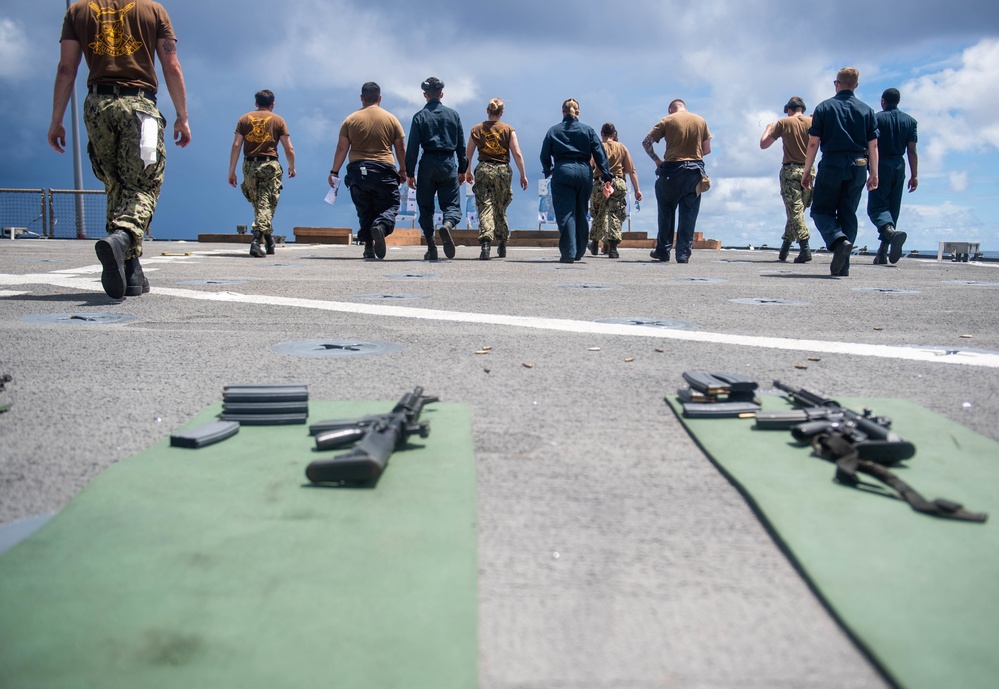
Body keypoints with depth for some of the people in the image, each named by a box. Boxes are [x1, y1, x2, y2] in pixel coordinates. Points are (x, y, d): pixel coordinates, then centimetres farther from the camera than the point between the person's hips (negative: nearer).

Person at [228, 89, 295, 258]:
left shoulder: (244, 119, 10)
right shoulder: (278, 120, 5)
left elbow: (236, 145, 2)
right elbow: (289, 148, 1)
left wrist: (232, 171, 2)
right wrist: (291, 167, 17)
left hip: (250, 166, 3)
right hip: (270, 165, -3)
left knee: (257, 204, 17)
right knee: (266, 205, -4)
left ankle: (268, 240, 26)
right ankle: (256, 240, -20)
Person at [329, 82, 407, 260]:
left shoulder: (350, 120, 5)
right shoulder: (391, 119, 4)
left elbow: (341, 148, 3)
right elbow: (401, 148, 7)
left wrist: (334, 171, 10)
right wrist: (403, 170, 18)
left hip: (357, 171, 2)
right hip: (384, 171, -2)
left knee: (364, 212, 11)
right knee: (390, 206, 4)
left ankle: (368, 247, 6)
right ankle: (381, 225, -28)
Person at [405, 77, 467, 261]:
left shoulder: (420, 117, 1)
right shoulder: (453, 115, 7)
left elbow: (412, 147, -2)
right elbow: (461, 145, 9)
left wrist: (410, 173, 2)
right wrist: (462, 169, 17)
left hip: (427, 165, -1)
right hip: (448, 164, 1)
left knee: (426, 207, 9)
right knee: (451, 203, 6)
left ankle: (431, 248, 3)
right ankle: (448, 224, -30)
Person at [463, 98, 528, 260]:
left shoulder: (476, 129, 6)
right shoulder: (508, 129, 2)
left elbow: (468, 154, 9)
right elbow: (517, 153, -3)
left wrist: (467, 172, 21)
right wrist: (523, 175, 2)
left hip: (483, 169, 0)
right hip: (503, 170, 0)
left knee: (485, 208, -6)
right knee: (500, 210, 14)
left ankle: (486, 242, -26)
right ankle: (502, 246, 22)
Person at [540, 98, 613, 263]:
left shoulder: (553, 131, 8)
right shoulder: (588, 130, 8)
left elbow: (545, 155, 11)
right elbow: (599, 154, 4)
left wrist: (548, 172, 29)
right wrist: (607, 177, 3)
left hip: (562, 171, -2)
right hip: (584, 172, 2)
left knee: (566, 213, -3)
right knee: (581, 213, 13)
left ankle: (568, 253, -12)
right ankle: (579, 252, 21)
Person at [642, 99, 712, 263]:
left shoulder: (667, 120, 2)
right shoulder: (700, 120, 9)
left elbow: (646, 142, -3)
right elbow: (707, 149, 10)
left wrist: (656, 160, 8)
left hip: (671, 169, -2)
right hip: (695, 171, 2)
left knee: (666, 212, 12)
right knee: (688, 214, 5)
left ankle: (663, 250, 14)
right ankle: (684, 253, 2)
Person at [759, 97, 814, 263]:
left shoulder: (784, 123, -1)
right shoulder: (812, 122, 4)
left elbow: (763, 144, 3)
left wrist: (769, 128, 21)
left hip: (790, 170, -3)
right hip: (808, 171, 3)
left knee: (794, 210, -5)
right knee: (797, 210, 14)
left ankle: (805, 248, -18)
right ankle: (784, 248, 22)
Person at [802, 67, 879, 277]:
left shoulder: (824, 107, 2)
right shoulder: (866, 110, 9)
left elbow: (813, 143, -3)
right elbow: (873, 145, 6)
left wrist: (807, 172, 2)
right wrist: (874, 173, 10)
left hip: (831, 165, -3)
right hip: (858, 166, 3)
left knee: (821, 210, 7)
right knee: (848, 214, 10)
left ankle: (839, 240, -23)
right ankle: (842, 266, 8)